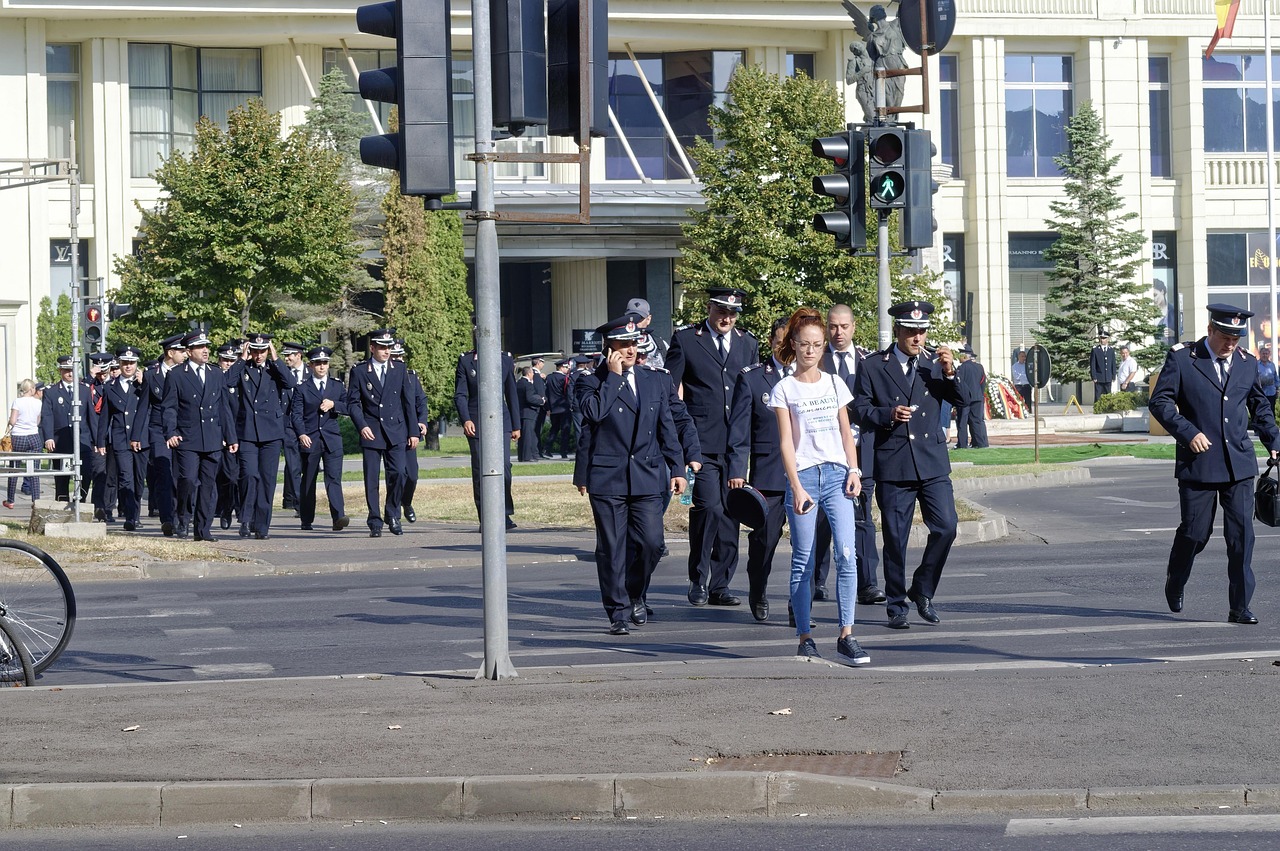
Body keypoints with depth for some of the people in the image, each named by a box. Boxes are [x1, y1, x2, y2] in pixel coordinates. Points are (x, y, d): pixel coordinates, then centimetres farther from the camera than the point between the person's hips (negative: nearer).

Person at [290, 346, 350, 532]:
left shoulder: (337, 386, 13)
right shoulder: (301, 388, 6)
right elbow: (296, 414, -1)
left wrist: (333, 404, -9)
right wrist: (301, 434, -15)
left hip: (332, 439, 0)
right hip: (310, 439, 0)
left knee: (334, 477, -13)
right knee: (308, 480, 6)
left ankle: (338, 517, -24)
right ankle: (306, 520, 15)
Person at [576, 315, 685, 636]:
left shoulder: (653, 382, 13)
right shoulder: (592, 383, 0)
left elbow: (667, 428, 16)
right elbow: (594, 412, -21)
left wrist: (676, 468, 11)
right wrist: (613, 376, -14)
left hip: (647, 477, 3)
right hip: (607, 478, -3)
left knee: (651, 542, -5)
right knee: (612, 549, 0)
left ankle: (635, 594, 22)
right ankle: (618, 612, 9)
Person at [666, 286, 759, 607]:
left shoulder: (748, 343, 14)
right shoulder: (685, 340, 2)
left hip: (737, 443, 4)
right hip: (702, 441, -4)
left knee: (730, 512, 5)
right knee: (709, 506, -16)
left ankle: (720, 585, 13)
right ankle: (699, 580, -2)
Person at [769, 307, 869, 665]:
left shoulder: (834, 384, 12)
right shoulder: (784, 389, 3)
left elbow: (846, 432, 16)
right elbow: (786, 441, -2)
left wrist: (854, 470, 1)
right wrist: (797, 488, -10)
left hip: (836, 474, 2)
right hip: (803, 475, -2)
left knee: (846, 555, -12)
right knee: (803, 563, 1)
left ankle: (846, 636, -12)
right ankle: (805, 638, 8)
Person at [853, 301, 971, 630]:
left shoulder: (934, 364, 10)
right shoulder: (873, 367, 3)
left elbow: (963, 400, 4)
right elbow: (860, 409, 2)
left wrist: (950, 373, -13)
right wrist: (888, 414, -16)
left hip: (933, 463, 2)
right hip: (893, 464, -2)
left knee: (946, 527, -9)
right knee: (895, 538, 2)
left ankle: (922, 590, 12)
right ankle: (896, 608, 13)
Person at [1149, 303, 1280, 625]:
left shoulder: (1247, 363, 11)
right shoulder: (1181, 358, -2)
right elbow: (1159, 402, -4)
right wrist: (1188, 432, -14)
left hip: (1239, 464, 3)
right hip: (1198, 462, -3)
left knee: (1241, 533, -4)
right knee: (1195, 532, 2)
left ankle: (1239, 607, 0)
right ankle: (1175, 585, 32)